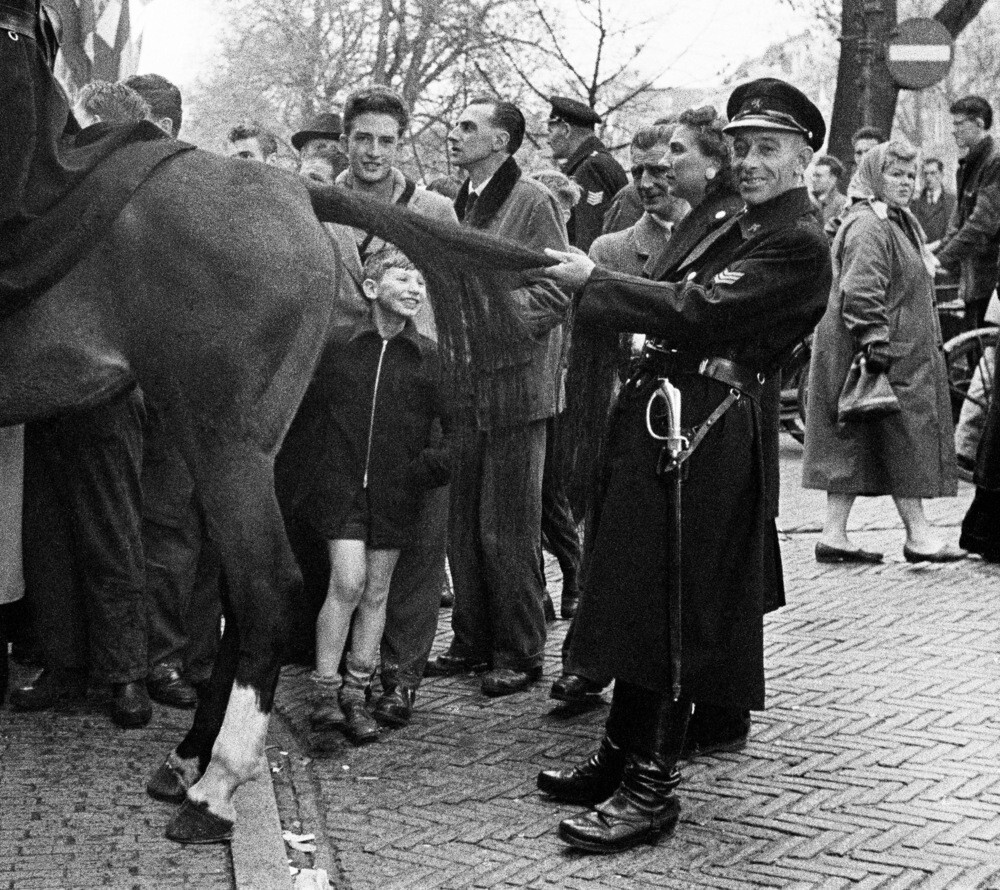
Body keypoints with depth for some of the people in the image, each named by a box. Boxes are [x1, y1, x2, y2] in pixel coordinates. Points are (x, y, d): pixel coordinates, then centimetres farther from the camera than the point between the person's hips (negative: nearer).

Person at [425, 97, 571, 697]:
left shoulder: (534, 203, -8)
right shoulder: (460, 204, 15)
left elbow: (555, 295, -14)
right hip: (463, 385, 7)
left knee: (507, 532, -2)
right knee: (461, 527, 11)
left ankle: (520, 654, 10)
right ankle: (472, 642, 23)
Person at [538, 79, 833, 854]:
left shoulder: (798, 245, -14)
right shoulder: (733, 222, 16)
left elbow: (696, 312, -20)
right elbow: (675, 289, 12)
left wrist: (593, 281, -12)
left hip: (705, 434, -9)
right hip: (664, 417, 9)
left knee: (668, 610, -4)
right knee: (639, 596, 15)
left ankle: (651, 791, 5)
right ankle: (620, 759, 27)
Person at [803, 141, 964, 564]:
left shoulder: (898, 223, 20)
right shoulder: (868, 227, -15)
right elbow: (861, 292, -24)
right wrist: (876, 343, -26)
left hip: (904, 351, 10)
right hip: (888, 355, -10)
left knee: (857, 445, 9)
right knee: (904, 436, -4)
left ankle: (834, 534, 11)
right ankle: (918, 533, 4)